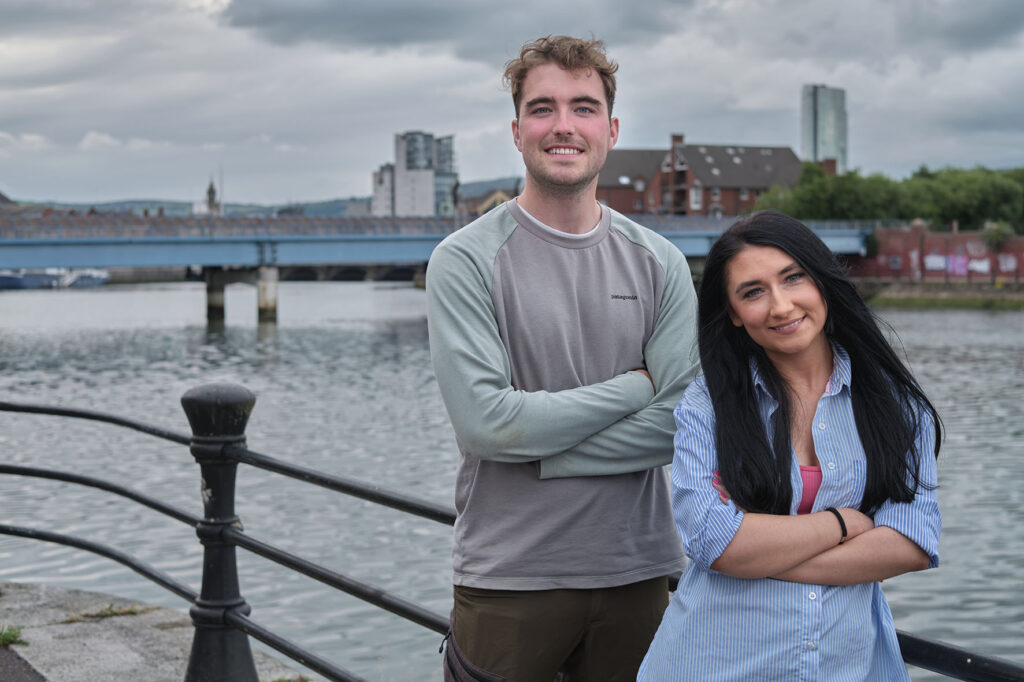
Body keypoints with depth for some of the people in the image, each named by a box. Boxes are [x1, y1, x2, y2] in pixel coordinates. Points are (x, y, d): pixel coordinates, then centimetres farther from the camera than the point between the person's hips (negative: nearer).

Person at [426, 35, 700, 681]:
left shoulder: (661, 263, 4)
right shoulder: (465, 260, -6)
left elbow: (680, 422, -6)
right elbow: (483, 421, -16)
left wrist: (536, 453, -13)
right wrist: (634, 387, -9)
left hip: (636, 572, 3)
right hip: (510, 575, -3)